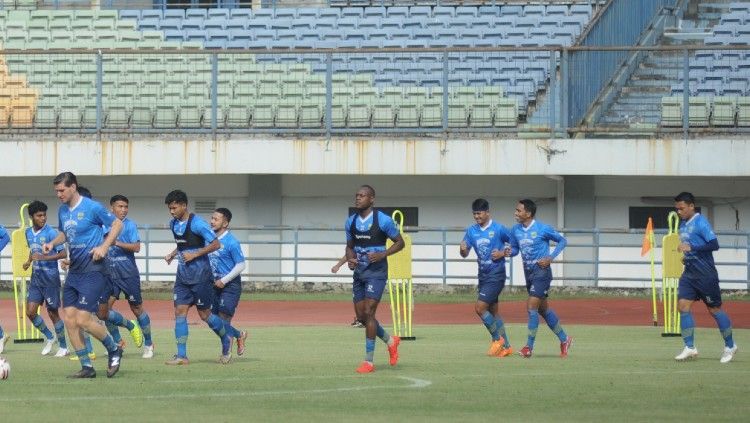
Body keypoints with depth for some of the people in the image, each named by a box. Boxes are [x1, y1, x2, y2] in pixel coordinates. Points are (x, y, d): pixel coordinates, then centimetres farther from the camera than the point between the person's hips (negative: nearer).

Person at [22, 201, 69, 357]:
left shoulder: (51, 233, -14)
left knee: (53, 313, 0)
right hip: (36, 277, 6)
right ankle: (49, 338, 22)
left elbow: (63, 253, -19)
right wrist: (29, 261, 11)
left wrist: (44, 258, -29)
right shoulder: (28, 232, 8)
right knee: (30, 312, 1)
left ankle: (63, 347, 14)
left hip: (50, 277, -6)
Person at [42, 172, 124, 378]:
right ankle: (86, 367, 8)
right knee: (69, 318, 0)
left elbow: (117, 224, -3)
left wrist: (104, 246, -14)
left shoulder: (92, 208, -11)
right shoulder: (63, 210, 11)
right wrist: (52, 243, 6)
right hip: (74, 271, 8)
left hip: (92, 270, -8)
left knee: (83, 319, -14)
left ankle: (114, 350, 10)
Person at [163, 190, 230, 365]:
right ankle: (181, 356, -3)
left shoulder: (197, 223, -16)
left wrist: (194, 254, -20)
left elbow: (215, 244, -14)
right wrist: (173, 254, 8)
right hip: (183, 276, 7)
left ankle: (225, 340, 28)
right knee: (180, 312, -3)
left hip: (200, 276, -7)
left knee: (204, 314, 1)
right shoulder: (174, 224, 8)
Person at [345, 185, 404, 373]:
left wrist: (382, 254, -17)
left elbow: (400, 242, -2)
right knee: (361, 315, 7)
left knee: (368, 313, -14)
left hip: (376, 273, -7)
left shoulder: (383, 220, -10)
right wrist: (350, 259, -4)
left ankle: (369, 361, -8)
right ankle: (390, 340, 33)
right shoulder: (351, 222, 7)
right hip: (359, 272, 7)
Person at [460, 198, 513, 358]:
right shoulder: (472, 231, 6)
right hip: (483, 275, 7)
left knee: (480, 307, -13)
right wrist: (463, 249, -18)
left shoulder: (498, 229, -10)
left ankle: (497, 339, 2)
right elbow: (465, 254, 5)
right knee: (493, 311, 10)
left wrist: (503, 253, -15)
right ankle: (506, 346, 17)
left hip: (496, 274, -7)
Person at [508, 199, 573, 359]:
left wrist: (550, 258, -14)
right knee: (543, 309, 13)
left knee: (531, 306, -14)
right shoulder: (515, 230, 5)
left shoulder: (543, 229, -12)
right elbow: (514, 249, 16)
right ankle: (564, 339, 27)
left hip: (541, 272, -7)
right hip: (528, 272, 7)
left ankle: (529, 347, -9)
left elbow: (562, 241, -3)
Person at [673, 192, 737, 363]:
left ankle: (730, 346, 18)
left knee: (714, 309, 3)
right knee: (683, 306, -6)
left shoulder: (701, 223, -14)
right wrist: (686, 256, 9)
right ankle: (690, 347, -3)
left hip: (705, 275, -8)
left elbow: (714, 244, -23)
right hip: (689, 273, 8)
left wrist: (691, 248, -27)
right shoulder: (683, 224, 11)